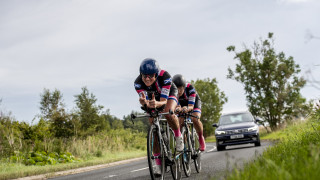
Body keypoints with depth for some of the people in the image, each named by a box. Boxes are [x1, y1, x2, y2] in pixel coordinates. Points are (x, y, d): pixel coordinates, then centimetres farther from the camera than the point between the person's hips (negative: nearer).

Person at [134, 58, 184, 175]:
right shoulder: (138, 82, -32)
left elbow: (163, 101, -40)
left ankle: (178, 136, -6)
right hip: (153, 98, 3)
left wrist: (156, 104, -62)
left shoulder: (164, 76, -39)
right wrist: (144, 102, -59)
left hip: (169, 94, -3)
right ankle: (158, 164, 0)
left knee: (168, 113, -36)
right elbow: (145, 102, -34)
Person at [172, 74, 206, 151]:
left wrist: (187, 108, -64)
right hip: (182, 104, 3)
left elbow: (191, 106, -40)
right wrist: (178, 108, -54)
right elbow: (177, 106, -29)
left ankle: (201, 138, -5)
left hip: (194, 102, -3)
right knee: (180, 121, -19)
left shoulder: (190, 88, -38)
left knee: (195, 119, -30)